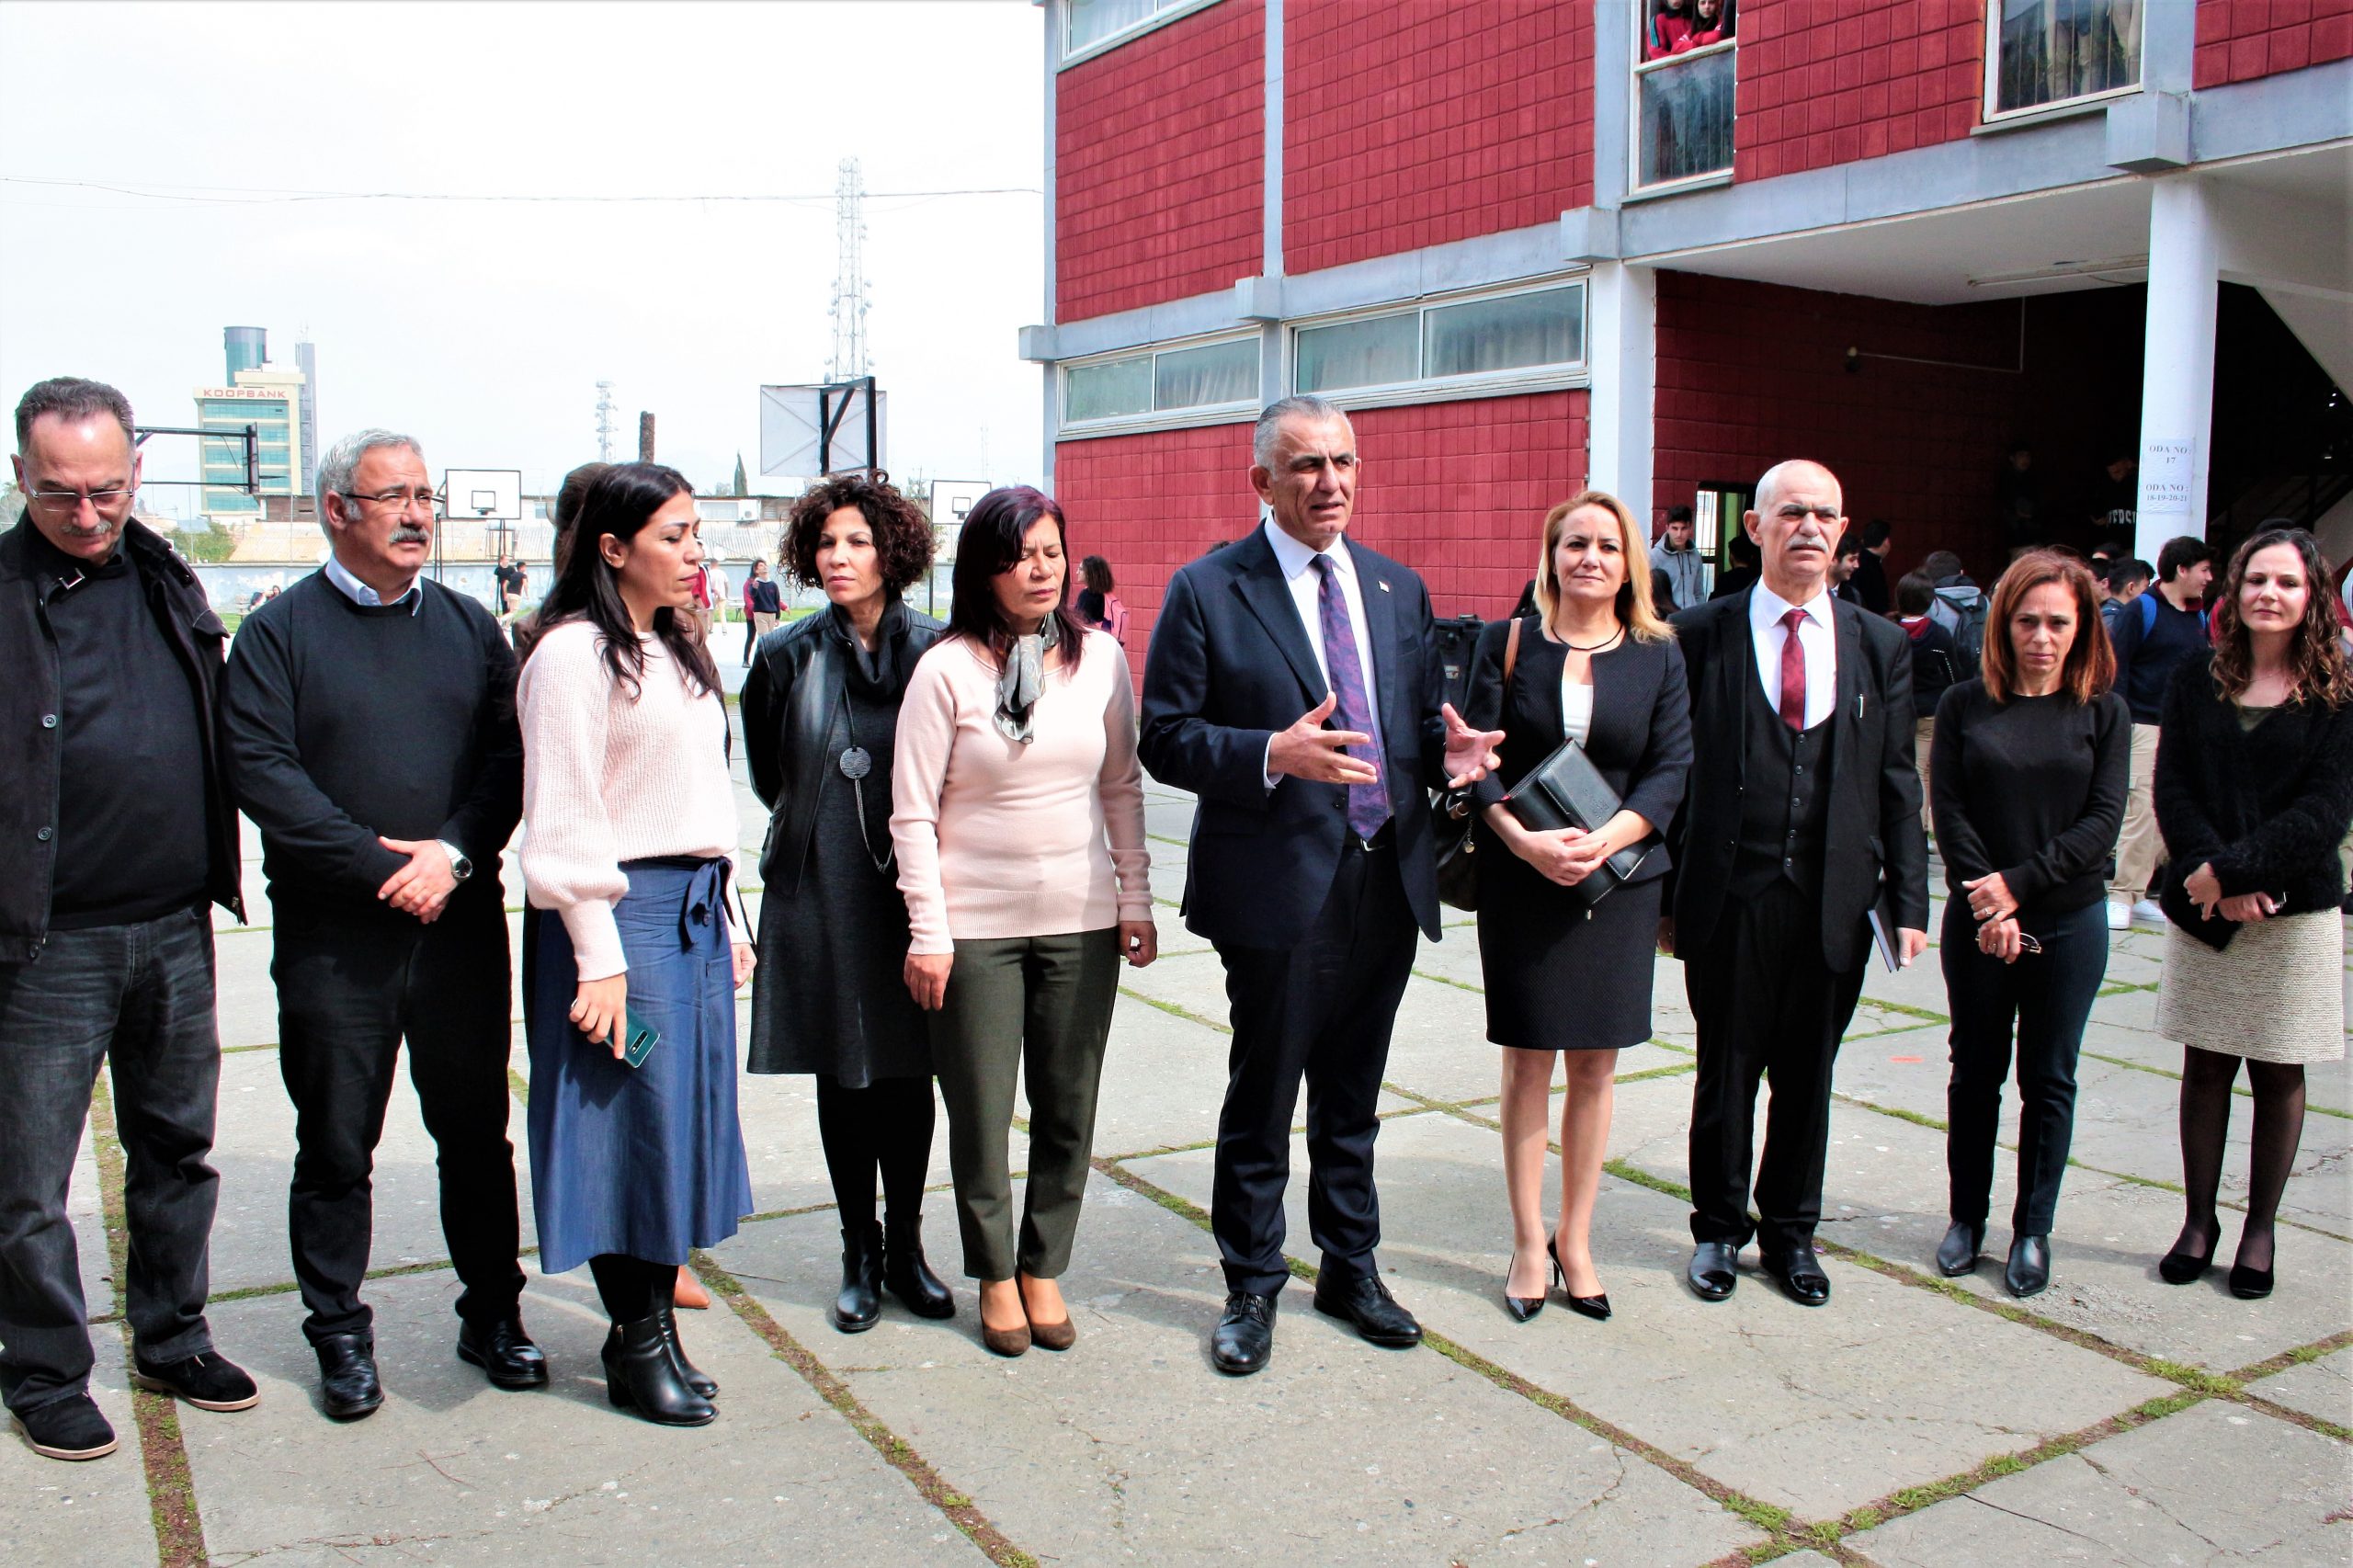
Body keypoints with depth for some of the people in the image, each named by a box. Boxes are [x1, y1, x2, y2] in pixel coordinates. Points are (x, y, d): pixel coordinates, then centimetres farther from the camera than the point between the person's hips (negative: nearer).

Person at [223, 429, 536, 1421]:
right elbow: (263, 771, -9)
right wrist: (380, 865, -15)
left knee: (476, 1133, 11)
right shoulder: (280, 632, 1)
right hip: (331, 938, -2)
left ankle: (493, 1313, 25)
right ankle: (339, 1334, 22)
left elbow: (510, 757, 3)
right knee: (335, 1147, 7)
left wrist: (456, 852, -13)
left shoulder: (469, 627, 11)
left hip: (460, 924, 3)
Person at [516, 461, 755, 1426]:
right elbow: (564, 822, -13)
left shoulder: (679, 650, 16)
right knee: (635, 1120, -1)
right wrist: (599, 958, -16)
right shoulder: (575, 654, -10)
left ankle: (654, 1329, 23)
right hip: (623, 909, -8)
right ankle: (635, 1346, 14)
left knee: (689, 1117, 11)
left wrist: (730, 916, 15)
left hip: (697, 910, 8)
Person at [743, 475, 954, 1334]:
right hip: (819, 895, 1)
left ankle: (906, 1246, 25)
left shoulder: (936, 651, -4)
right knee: (841, 1078, 9)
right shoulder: (787, 654, -1)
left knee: (908, 1075, 8)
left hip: (912, 892, 0)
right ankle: (860, 1254, 24)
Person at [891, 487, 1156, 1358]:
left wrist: (1136, 901, 7)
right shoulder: (947, 668, -7)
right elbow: (913, 813, -5)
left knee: (1068, 1112, 10)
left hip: (1082, 924, 3)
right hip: (978, 926, -3)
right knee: (981, 1115, 6)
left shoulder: (1100, 657, 2)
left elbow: (1123, 788, 10)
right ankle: (994, 1277, 26)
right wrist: (928, 934, -8)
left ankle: (1044, 1269, 28)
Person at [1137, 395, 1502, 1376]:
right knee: (1261, 1103, 7)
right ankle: (1252, 1290, 25)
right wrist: (1272, 754, -25)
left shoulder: (1399, 589, 11)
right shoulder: (1207, 592, -6)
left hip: (1390, 881, 5)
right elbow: (1166, 736, -9)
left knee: (1353, 1099, 19)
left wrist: (1448, 747, -7)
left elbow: (1425, 711, 17)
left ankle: (1351, 1269, 36)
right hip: (1280, 888, -5)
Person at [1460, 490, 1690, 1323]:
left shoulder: (1658, 655, 4)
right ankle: (1529, 1246, 15)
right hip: (1521, 880, -1)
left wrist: (1603, 840, -16)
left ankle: (1575, 1240, 20)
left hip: (1618, 879, 2)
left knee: (1595, 1066, 7)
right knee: (1528, 1063, 3)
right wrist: (1527, 841, -18)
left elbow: (1670, 769, 0)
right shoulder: (1508, 644, 1)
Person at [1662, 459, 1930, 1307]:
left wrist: (1908, 902, 3)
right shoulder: (1700, 635, -1)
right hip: (1731, 899, -2)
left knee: (1807, 1078, 13)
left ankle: (1791, 1232, 30)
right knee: (1726, 1075, 9)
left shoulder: (1880, 645, 8)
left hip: (1835, 902, 2)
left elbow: (1897, 782, 8)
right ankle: (1719, 1230, 27)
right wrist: (1665, 894, -4)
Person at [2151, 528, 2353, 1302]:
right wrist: (2213, 875, -14)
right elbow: (2172, 787, -1)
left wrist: (2231, 869, -17)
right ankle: (2198, 1219, 19)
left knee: (2278, 1073, 7)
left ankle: (2260, 1228, 19)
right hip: (2203, 907, 2)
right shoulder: (2196, 679, 4)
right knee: (2205, 1066, 8)